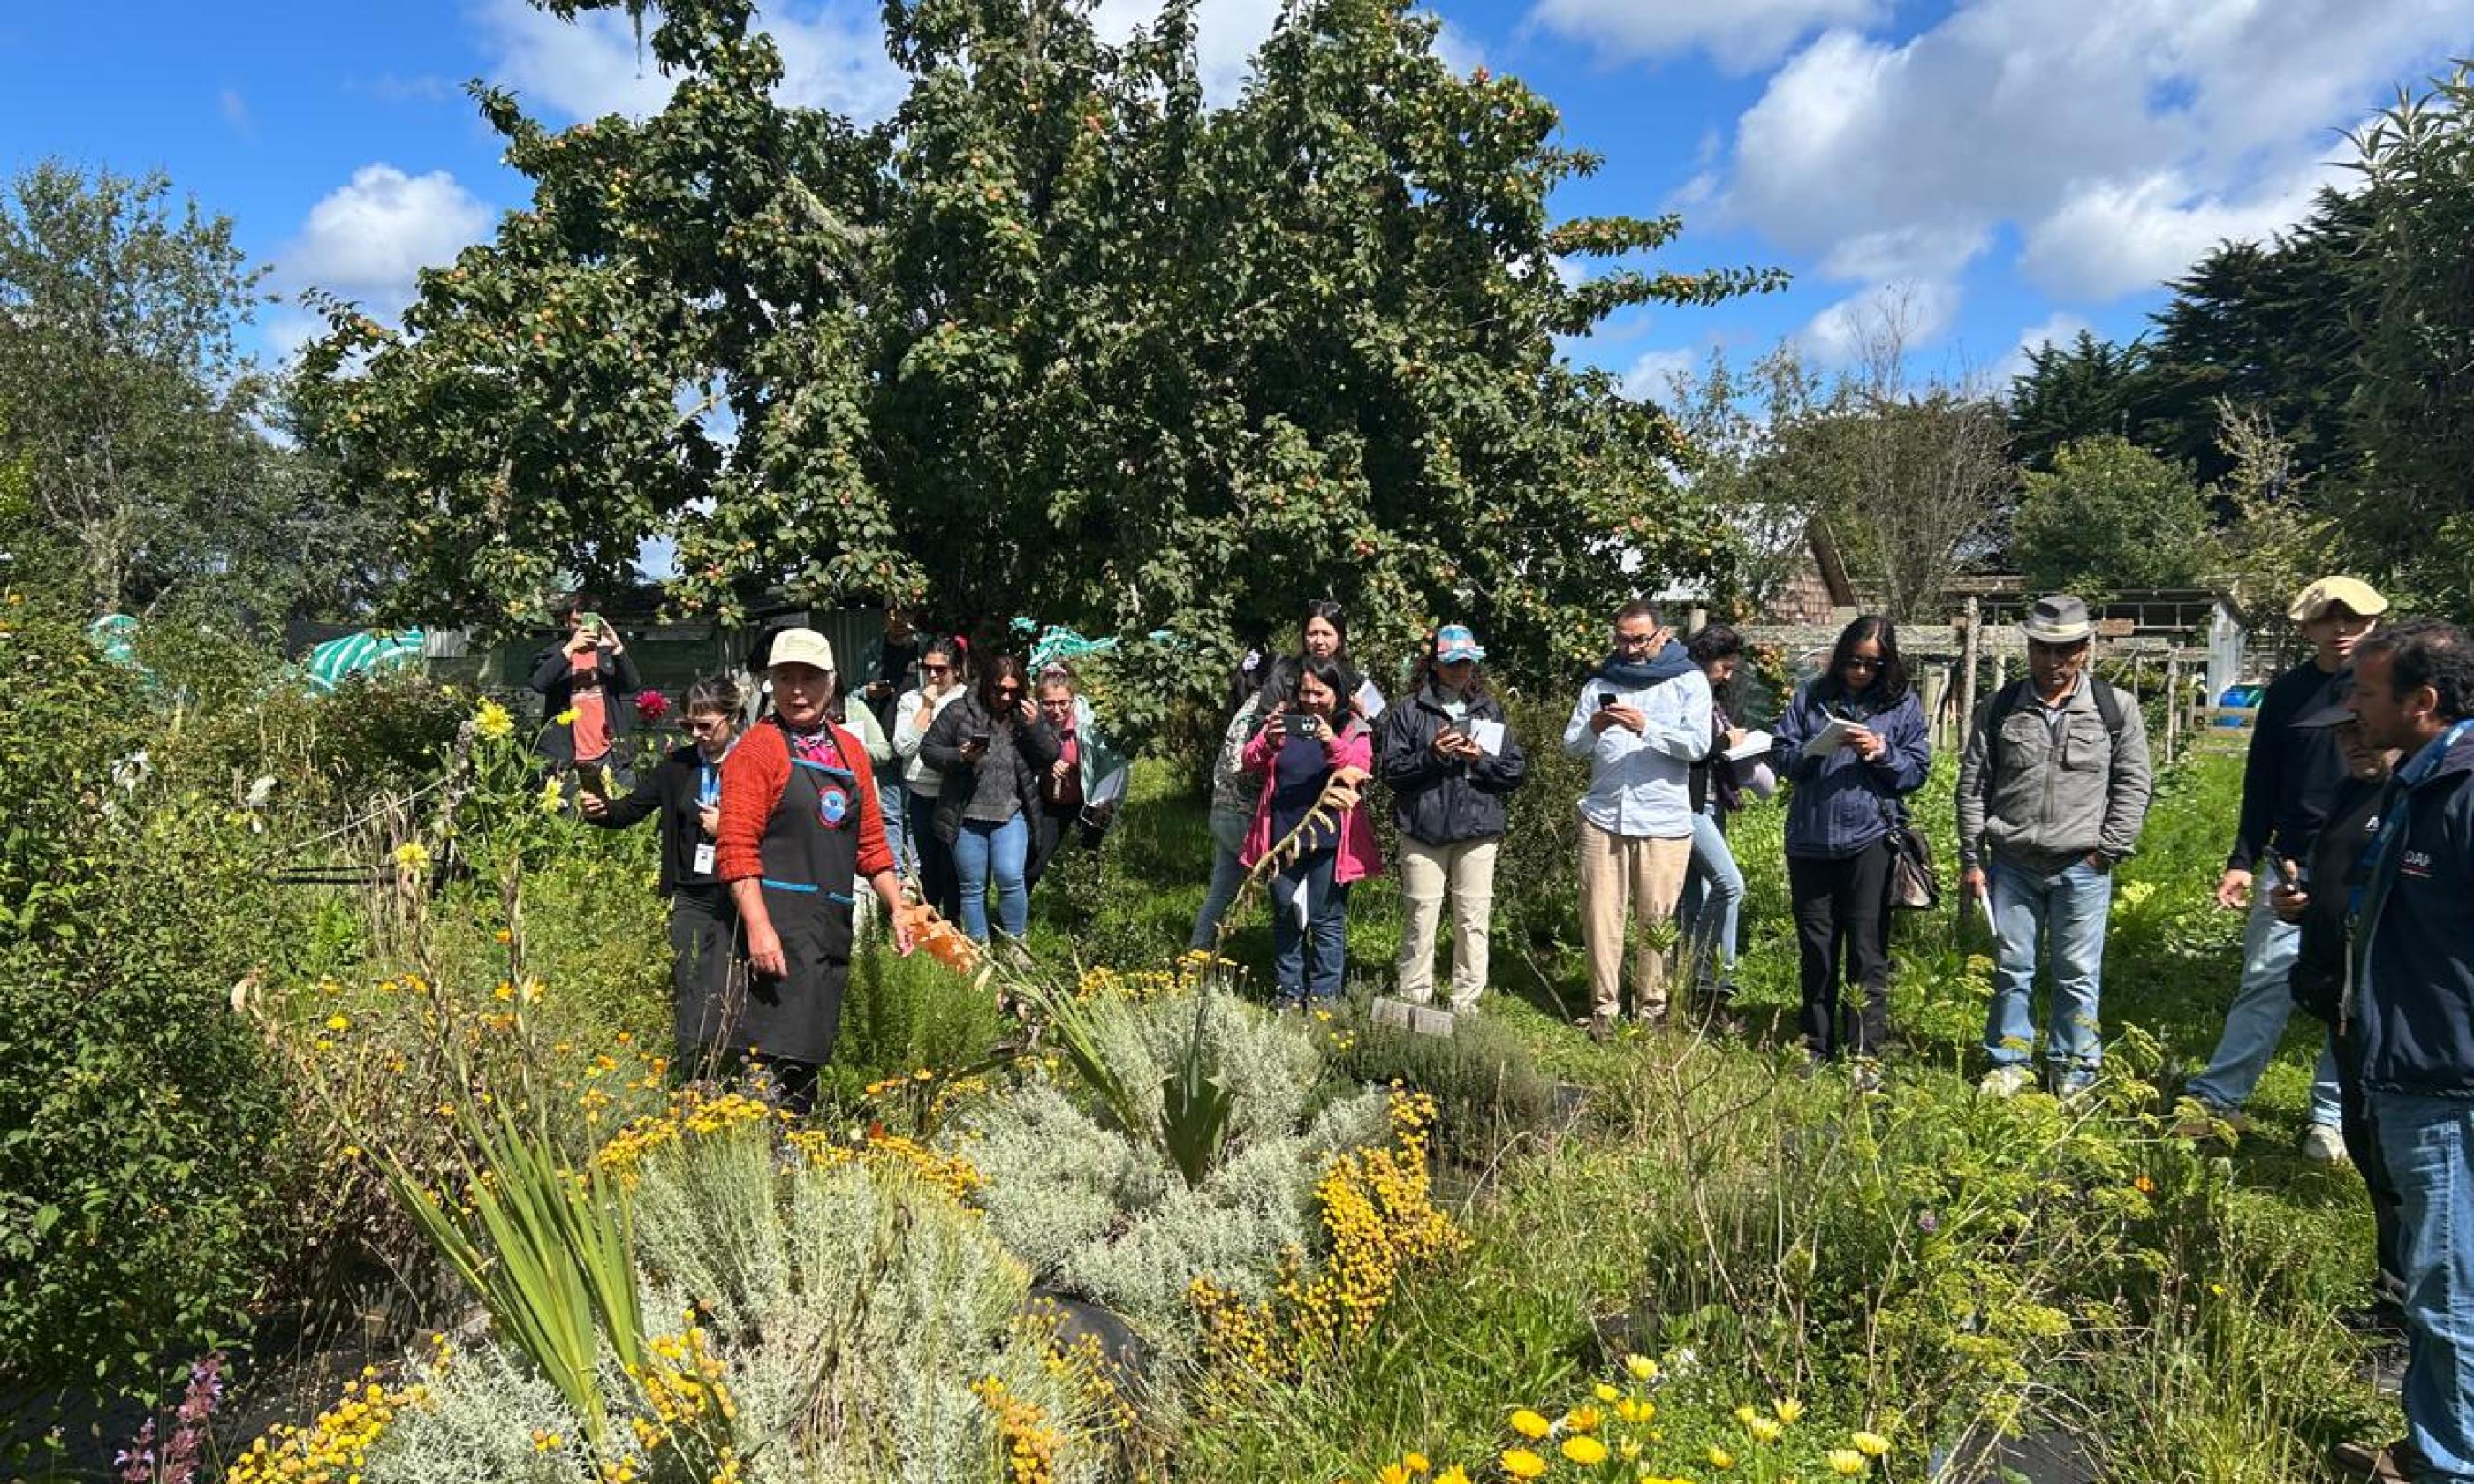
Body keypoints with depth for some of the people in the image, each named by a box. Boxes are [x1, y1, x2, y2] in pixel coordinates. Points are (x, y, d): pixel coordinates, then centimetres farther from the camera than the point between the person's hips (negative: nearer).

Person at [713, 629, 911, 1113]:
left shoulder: (850, 750, 15)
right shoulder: (758, 747, -5)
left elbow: (871, 842, 20)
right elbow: (737, 848, -13)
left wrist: (897, 910, 16)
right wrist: (758, 927, -20)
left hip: (834, 925, 7)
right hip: (781, 925, -7)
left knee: (809, 1052, 13)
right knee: (777, 1055, -12)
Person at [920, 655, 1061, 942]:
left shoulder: (1026, 714, 5)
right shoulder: (959, 712, -3)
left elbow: (1051, 755, 4)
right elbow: (928, 749, -1)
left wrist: (1035, 726, -13)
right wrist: (960, 757, -18)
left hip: (1011, 814, 0)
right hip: (966, 816, 0)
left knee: (1010, 878, -13)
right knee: (972, 886, 7)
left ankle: (1014, 944, 7)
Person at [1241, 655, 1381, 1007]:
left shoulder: (1354, 729, 0)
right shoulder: (1283, 718, 5)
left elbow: (1361, 769, -17)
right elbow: (1250, 763, -3)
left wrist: (1334, 744, -35)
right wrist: (1267, 742, -24)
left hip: (1329, 840, -3)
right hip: (1283, 836, 3)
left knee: (1327, 921, 3)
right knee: (1285, 916, 13)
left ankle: (1324, 996, 13)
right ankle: (1287, 992, 24)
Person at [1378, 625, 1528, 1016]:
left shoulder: (1490, 711, 11)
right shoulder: (1409, 711, 3)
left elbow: (1517, 770, 7)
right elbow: (1389, 767, -3)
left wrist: (1481, 759, -10)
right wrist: (1431, 754, -16)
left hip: (1477, 830, 2)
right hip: (1423, 831, -2)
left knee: (1473, 922, 4)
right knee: (1420, 920, 2)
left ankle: (1466, 1007, 14)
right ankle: (1414, 1004, 11)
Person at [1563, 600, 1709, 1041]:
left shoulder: (1688, 680, 4)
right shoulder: (1600, 683, 13)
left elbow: (1698, 745, -8)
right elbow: (1571, 746, 9)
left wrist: (1646, 727, -19)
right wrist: (1592, 729, -12)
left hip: (1664, 822, -2)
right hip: (1603, 817, 2)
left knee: (1656, 919, 2)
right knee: (1600, 915, 1)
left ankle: (1651, 1008, 15)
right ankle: (1604, 1007, 10)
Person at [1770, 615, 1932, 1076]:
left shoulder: (1903, 703, 4)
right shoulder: (1812, 696, 6)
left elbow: (1918, 771, 2)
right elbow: (1781, 756, 2)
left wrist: (1883, 754, -16)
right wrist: (1819, 748, -16)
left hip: (1870, 839, -2)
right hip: (1810, 839, 2)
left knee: (1867, 953, -2)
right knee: (1815, 950, 12)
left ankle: (1865, 1056, 5)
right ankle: (1817, 1046, 24)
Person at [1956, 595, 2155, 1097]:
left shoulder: (2115, 708, 2)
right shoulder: (1999, 707, 4)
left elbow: (2134, 784, 2)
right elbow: (1973, 785, 5)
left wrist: (2109, 849, -5)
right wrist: (1972, 859, 2)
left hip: (2082, 867, -1)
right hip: (2012, 863, 1)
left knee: (2079, 975, 5)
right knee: (2011, 969, 9)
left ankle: (2074, 1072, 18)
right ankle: (2009, 1064, 20)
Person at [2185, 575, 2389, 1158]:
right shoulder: (2286, 693, 7)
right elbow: (2261, 784, 10)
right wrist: (2242, 861, 7)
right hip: (2293, 867, 2)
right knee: (2265, 982, 0)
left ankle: (2331, 1116, 16)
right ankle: (2218, 1100, 4)